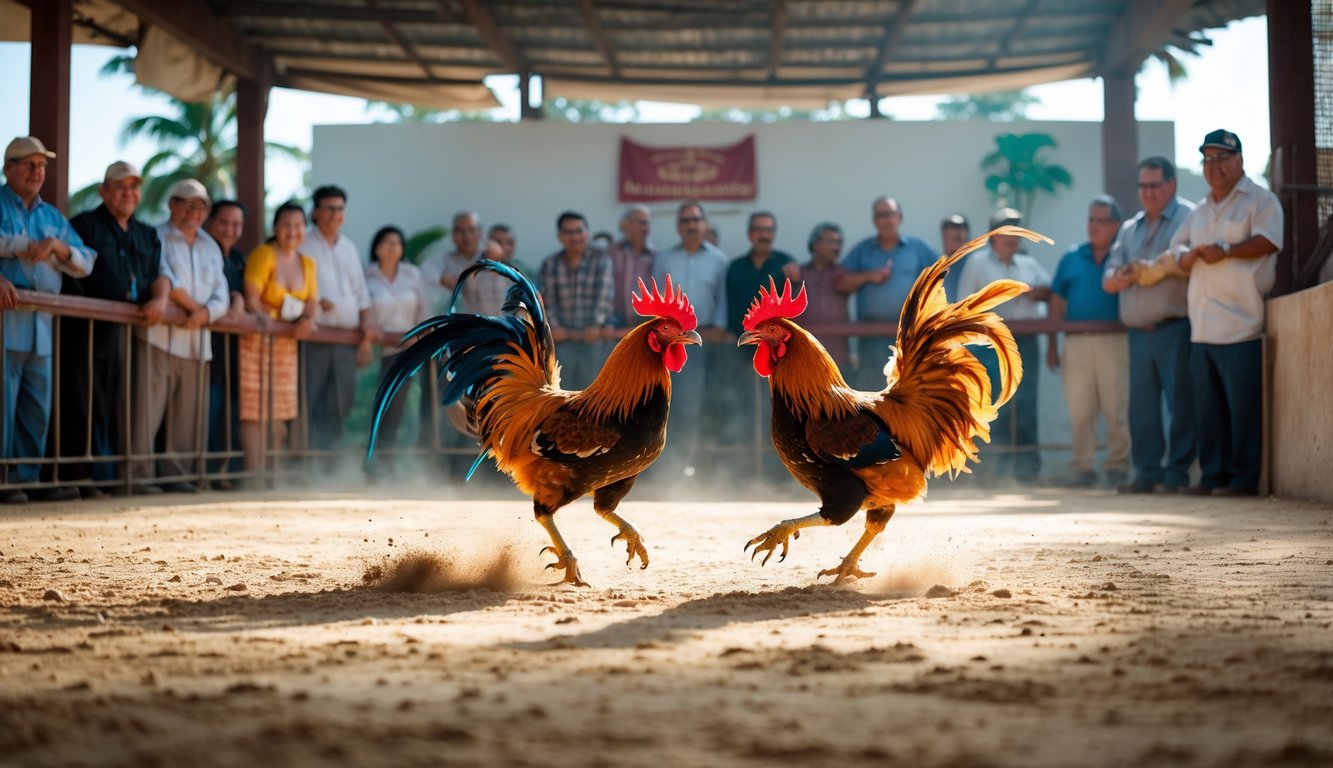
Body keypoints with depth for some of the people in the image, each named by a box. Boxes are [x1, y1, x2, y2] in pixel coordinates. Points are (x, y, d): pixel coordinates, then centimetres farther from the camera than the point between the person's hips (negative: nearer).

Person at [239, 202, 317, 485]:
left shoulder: (307, 263, 14)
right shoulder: (263, 255, -5)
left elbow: (311, 302, 9)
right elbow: (252, 297, -12)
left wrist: (307, 319, -11)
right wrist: (262, 319, -26)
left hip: (287, 342, 6)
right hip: (258, 339, -6)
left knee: (280, 412, 9)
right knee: (254, 410, -10)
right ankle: (253, 472, -11)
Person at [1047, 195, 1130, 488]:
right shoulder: (1071, 258, 13)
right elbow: (1057, 303, 13)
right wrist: (1052, 345, 8)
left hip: (1114, 342, -3)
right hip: (1077, 342, 3)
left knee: (1117, 411, -2)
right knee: (1079, 411, 4)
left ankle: (1117, 466, 5)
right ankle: (1083, 467, 11)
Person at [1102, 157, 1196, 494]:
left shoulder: (1189, 218, 1)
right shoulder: (1130, 228, 22)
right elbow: (1108, 279, 16)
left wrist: (1151, 268, -14)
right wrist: (1119, 278, -6)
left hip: (1175, 328, -6)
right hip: (1138, 330, 6)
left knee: (1180, 401, -6)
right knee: (1141, 404, 5)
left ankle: (1177, 472, -3)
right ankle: (1147, 472, 10)